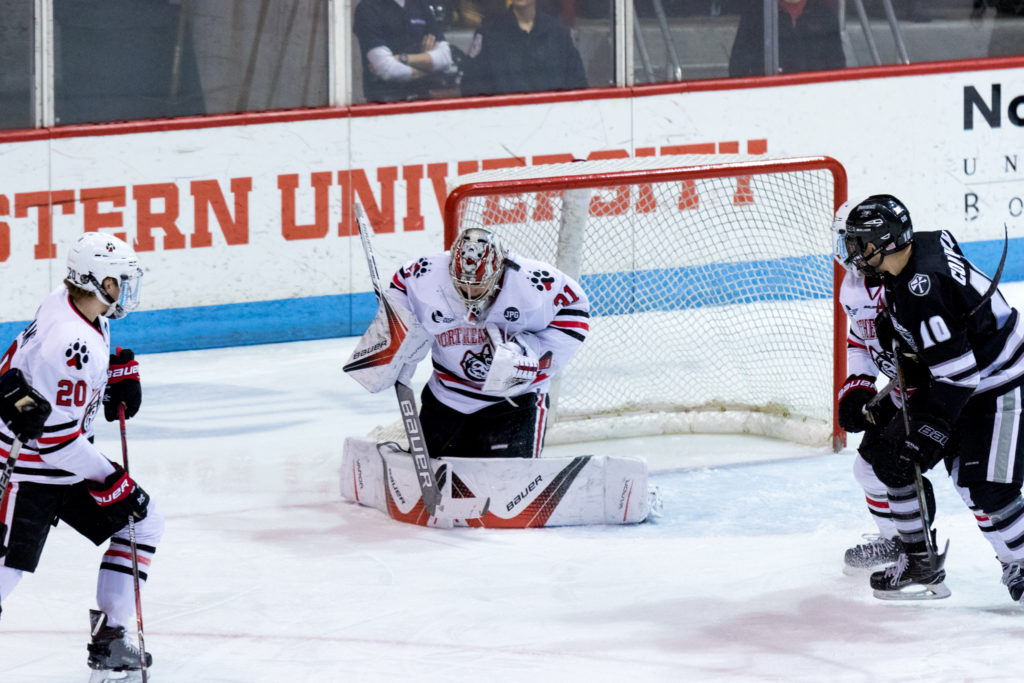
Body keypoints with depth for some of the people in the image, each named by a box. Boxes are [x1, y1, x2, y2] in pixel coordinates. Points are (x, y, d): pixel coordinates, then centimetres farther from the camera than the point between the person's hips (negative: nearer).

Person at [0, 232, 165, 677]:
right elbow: (56, 439, -29)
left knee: (144, 524, 11)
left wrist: (121, 369, 9)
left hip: (66, 461, 10)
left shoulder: (72, 303, -3)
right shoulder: (69, 346, -31)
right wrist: (114, 485, -21)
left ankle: (108, 640, 15)